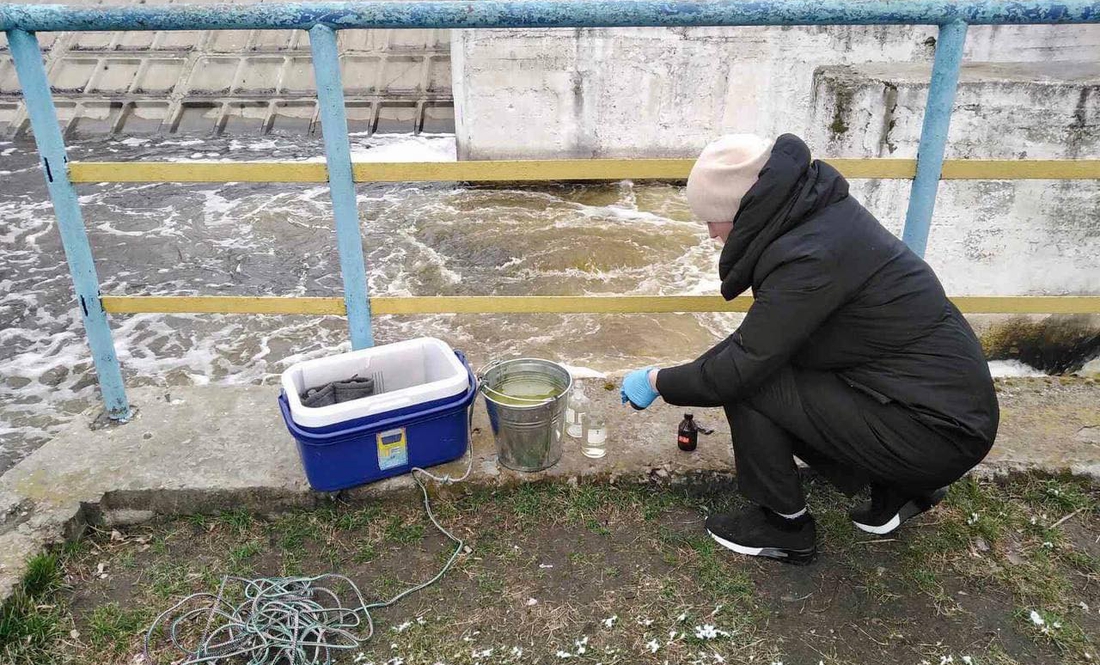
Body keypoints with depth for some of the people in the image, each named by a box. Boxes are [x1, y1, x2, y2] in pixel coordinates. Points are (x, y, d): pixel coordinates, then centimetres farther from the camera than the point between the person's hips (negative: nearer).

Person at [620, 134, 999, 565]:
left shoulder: (811, 255, -25)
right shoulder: (820, 213, 3)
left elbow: (740, 367, -21)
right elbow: (762, 336, 13)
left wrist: (658, 381, -5)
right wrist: (685, 375, 13)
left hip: (939, 432, -9)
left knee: (748, 384, -13)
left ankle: (784, 527, 7)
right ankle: (899, 489, 18)